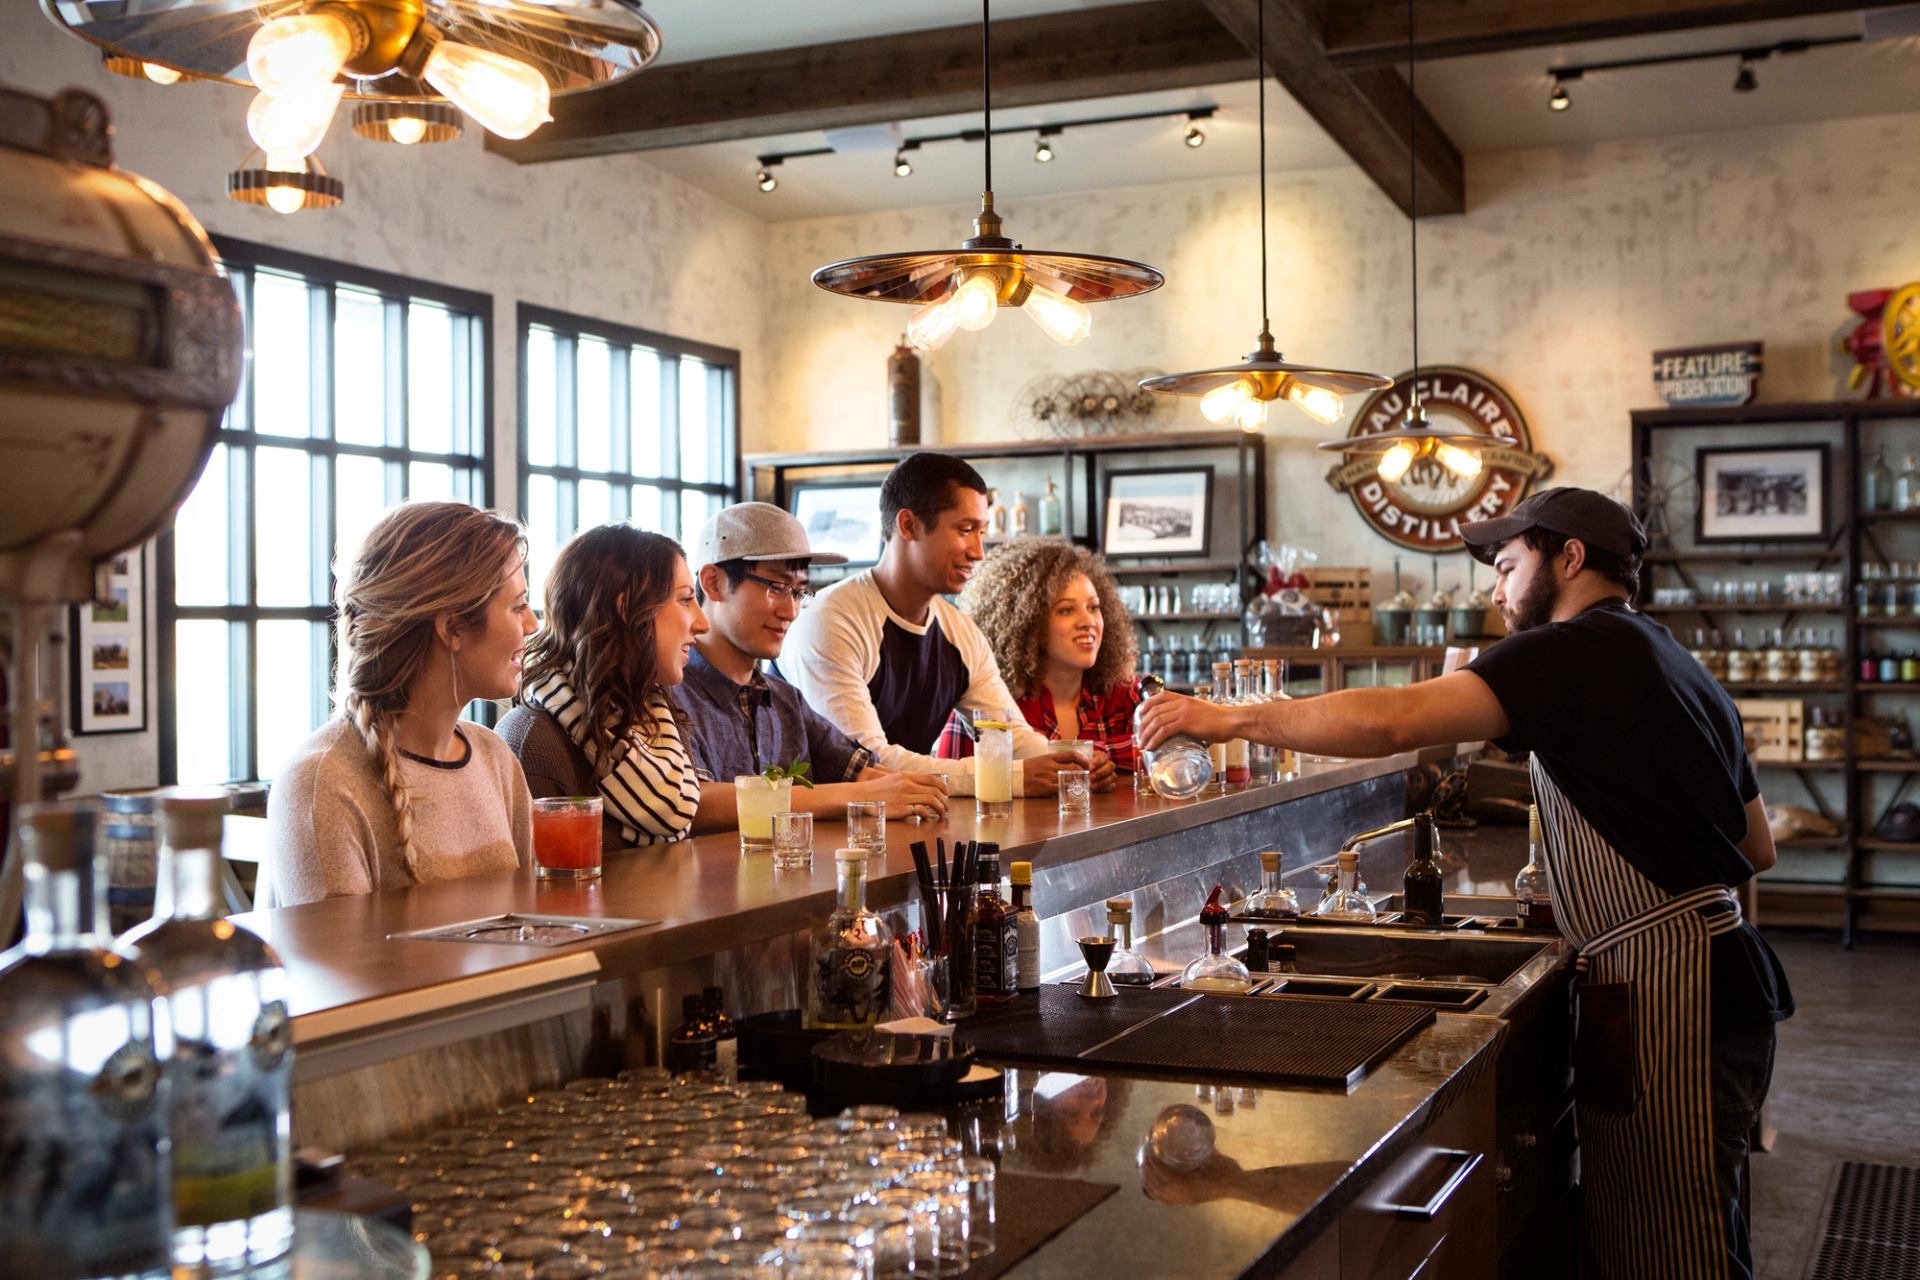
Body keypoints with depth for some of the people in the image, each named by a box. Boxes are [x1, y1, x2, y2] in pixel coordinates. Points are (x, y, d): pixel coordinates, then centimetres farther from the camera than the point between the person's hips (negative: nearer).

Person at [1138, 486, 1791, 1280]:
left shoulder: (1580, 650, -12)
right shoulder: (1675, 665, 18)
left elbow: (1392, 721, -23)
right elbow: (1758, 849, 24)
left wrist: (1231, 719, -16)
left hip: (1665, 997, -10)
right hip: (1711, 971, 10)